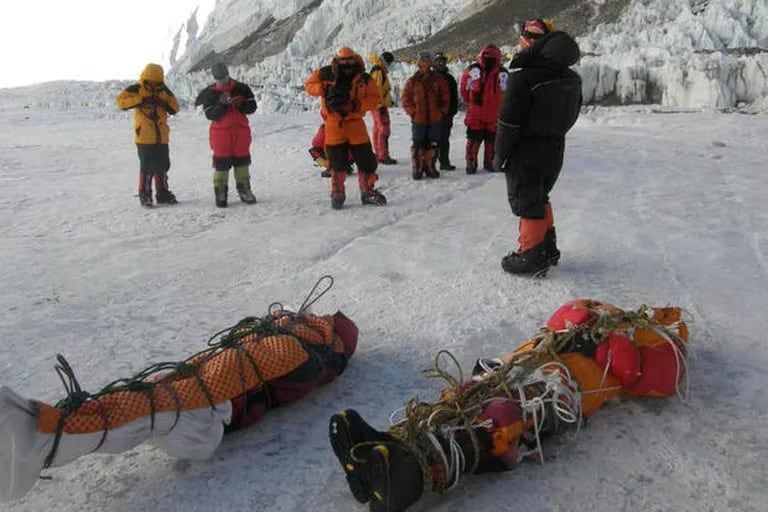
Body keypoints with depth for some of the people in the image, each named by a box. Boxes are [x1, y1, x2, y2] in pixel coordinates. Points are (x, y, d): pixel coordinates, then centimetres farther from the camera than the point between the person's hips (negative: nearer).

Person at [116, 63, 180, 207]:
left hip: (161, 137, 5)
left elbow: (175, 109, 8)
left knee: (163, 166, 11)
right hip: (145, 137, -5)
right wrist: (141, 100, -22)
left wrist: (168, 95, -9)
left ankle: (163, 194, 23)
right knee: (147, 167, -5)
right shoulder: (136, 89, -3)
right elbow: (121, 100, -16)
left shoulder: (162, 91, 12)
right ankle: (144, 195, 6)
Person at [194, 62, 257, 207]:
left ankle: (244, 191, 17)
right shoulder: (209, 93, 1)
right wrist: (221, 105, -22)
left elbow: (252, 106, 3)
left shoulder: (241, 88, 4)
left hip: (241, 131, 2)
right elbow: (210, 114, -8)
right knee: (221, 164, -3)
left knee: (242, 162, 7)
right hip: (220, 133, -2)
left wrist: (240, 104, -16)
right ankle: (220, 194, 2)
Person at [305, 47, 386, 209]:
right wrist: (325, 90, -16)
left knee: (366, 160, 2)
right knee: (337, 162, 3)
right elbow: (309, 85, 3)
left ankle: (368, 192, 18)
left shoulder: (363, 78, -5)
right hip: (334, 125, -1)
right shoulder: (325, 74, -5)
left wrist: (357, 105, -20)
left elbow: (375, 98, -5)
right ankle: (337, 194, 19)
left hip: (355, 123, 1)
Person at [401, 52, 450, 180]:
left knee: (433, 144, 7)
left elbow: (446, 97, 9)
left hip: (435, 118, 2)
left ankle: (430, 167, 19)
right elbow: (405, 98, 3)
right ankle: (417, 169, 9)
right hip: (418, 119, -2)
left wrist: (442, 111, 0)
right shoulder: (412, 81, 1)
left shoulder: (438, 80, 5)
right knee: (418, 145, 0)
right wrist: (412, 112, -5)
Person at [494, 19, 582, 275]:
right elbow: (571, 115, 12)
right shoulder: (571, 78, 4)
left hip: (526, 151, -8)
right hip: (555, 149, 8)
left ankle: (531, 256, 11)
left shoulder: (524, 77, -21)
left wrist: (500, 154, -8)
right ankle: (547, 248, 31)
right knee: (540, 197, 22)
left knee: (526, 202, 4)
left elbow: (509, 121, -19)